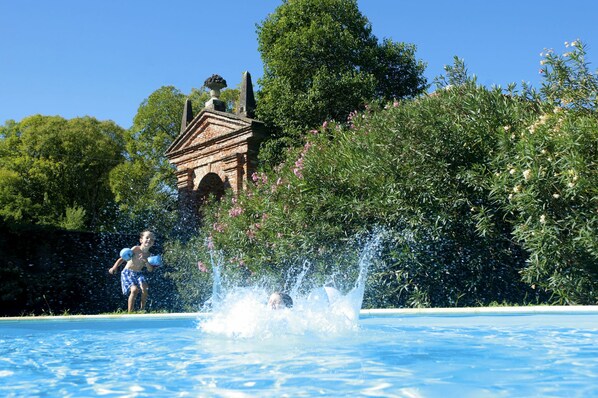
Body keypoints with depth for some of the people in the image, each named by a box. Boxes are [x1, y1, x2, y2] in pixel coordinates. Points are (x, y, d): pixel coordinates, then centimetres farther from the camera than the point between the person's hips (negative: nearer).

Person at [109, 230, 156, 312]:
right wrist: (114, 267, -24)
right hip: (128, 273, -4)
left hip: (139, 274, 4)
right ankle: (130, 312, -15)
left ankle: (142, 309, -4)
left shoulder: (148, 255, 1)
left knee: (145, 288, -23)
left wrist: (146, 261, -19)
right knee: (134, 289, -26)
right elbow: (122, 258, -11)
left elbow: (150, 270, 0)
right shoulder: (135, 249, -12)